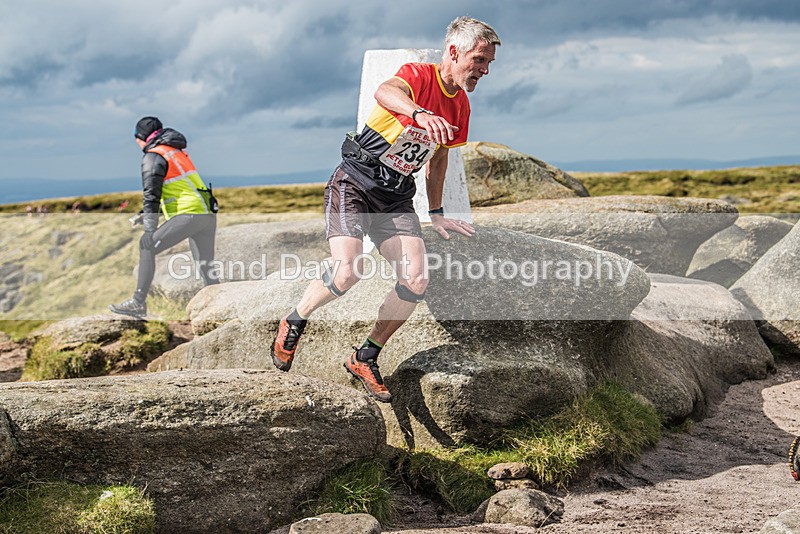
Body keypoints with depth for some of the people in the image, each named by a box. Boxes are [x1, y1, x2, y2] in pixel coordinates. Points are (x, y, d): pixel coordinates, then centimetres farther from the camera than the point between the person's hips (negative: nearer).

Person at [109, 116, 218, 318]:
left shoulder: (153, 156, -3)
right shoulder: (178, 152, 24)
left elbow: (151, 194, -11)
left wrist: (150, 229, -15)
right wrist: (145, 215, 32)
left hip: (189, 214, -8)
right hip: (208, 215, 8)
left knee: (147, 247, -4)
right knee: (206, 268, 12)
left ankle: (138, 303, -7)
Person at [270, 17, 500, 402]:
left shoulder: (460, 106, 7)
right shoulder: (418, 75, -15)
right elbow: (385, 93, -40)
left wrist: (435, 214, 23)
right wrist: (420, 113, -61)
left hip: (396, 199, 7)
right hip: (353, 183, -6)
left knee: (416, 283, -11)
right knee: (348, 272, -25)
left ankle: (365, 359, 9)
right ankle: (294, 323, 6)